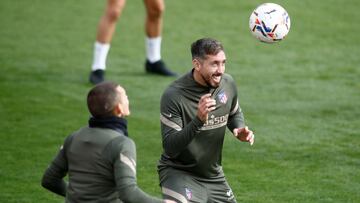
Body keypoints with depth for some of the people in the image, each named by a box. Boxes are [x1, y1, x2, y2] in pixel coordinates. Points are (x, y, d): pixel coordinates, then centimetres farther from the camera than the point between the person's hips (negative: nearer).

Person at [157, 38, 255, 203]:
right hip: (179, 172, -6)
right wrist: (198, 120, -38)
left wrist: (240, 130, -5)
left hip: (213, 175, 6)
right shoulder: (174, 95, -22)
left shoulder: (228, 84, -4)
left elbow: (234, 114, 19)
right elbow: (170, 148, -25)